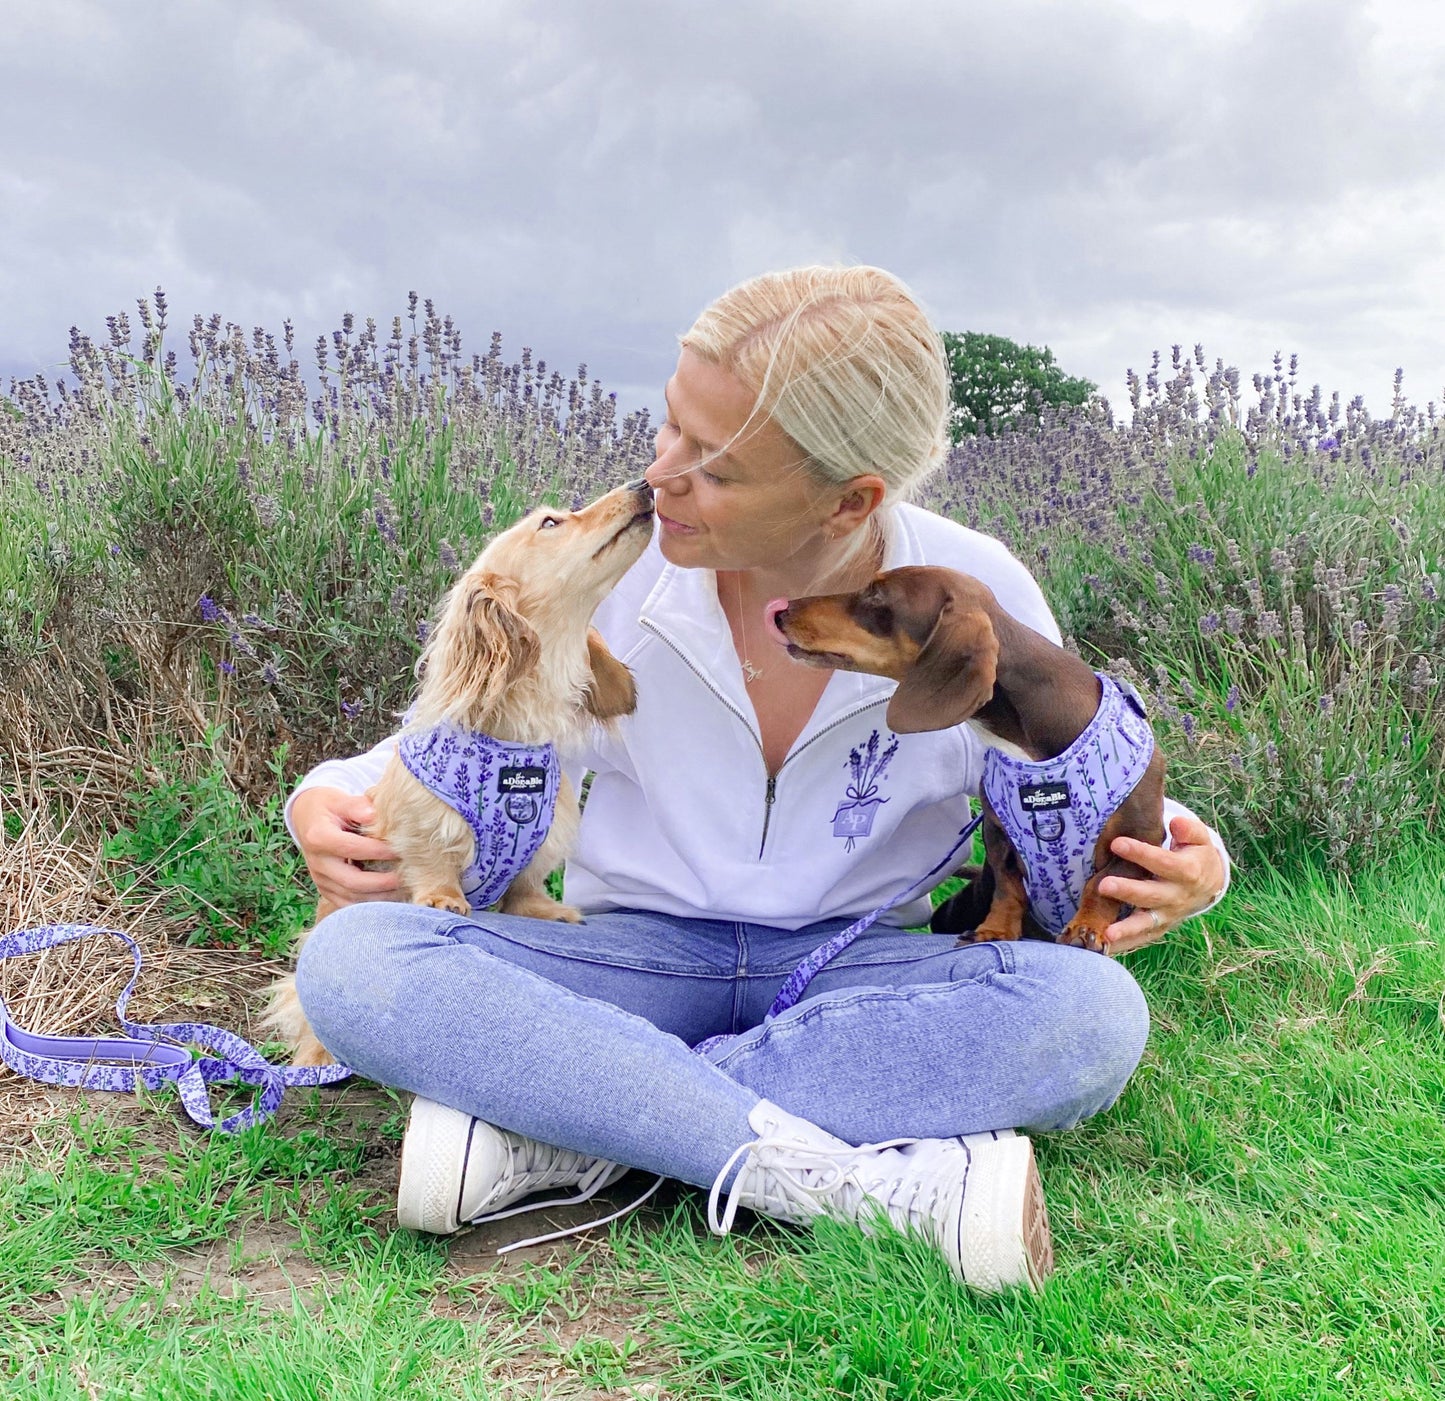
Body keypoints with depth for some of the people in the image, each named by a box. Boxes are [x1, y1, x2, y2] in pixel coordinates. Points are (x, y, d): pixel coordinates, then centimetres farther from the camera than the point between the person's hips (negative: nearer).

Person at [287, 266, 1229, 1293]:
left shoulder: (982, 600, -10)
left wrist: (1171, 859, -17)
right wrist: (332, 799, -16)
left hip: (850, 971, 0)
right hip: (636, 960, 1)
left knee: (1093, 1013, -31)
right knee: (350, 964, -27)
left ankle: (549, 1134, -28)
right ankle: (879, 1182, -32)